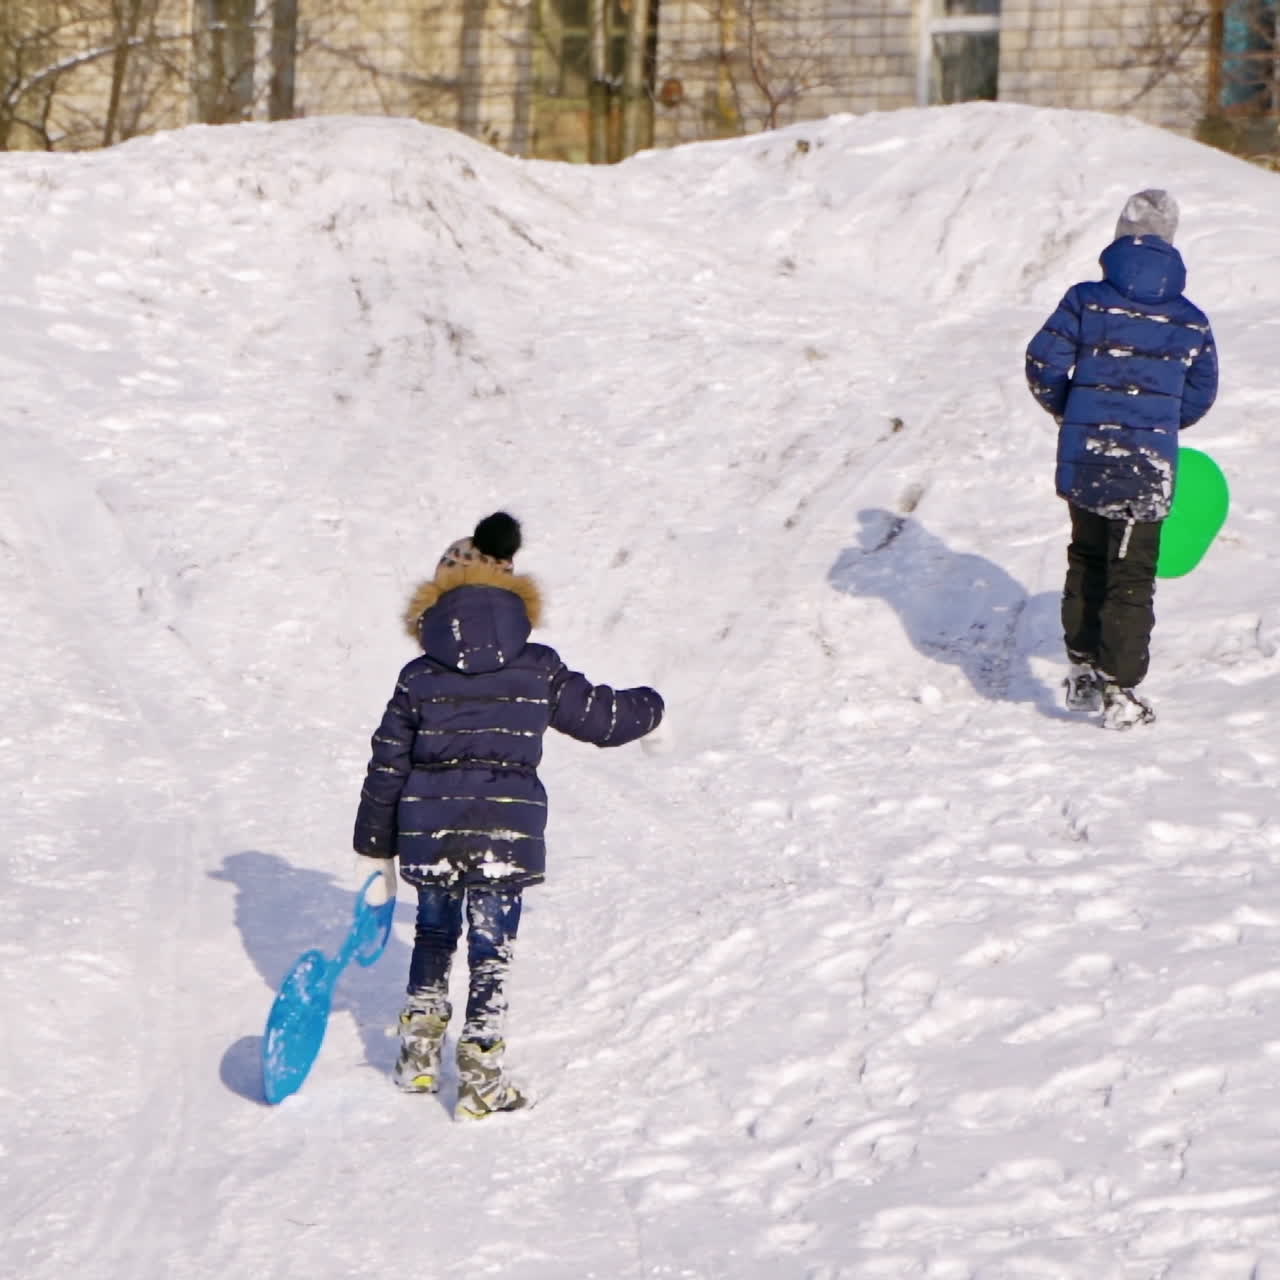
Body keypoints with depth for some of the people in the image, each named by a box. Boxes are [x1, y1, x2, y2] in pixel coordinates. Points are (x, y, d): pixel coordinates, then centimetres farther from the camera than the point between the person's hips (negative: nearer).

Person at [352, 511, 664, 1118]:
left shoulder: (419, 678, 1)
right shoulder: (539, 671, -2)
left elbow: (387, 765, 6)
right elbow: (604, 717, 10)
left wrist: (376, 846, 16)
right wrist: (647, 706, 33)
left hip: (430, 832, 2)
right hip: (506, 835, -2)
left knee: (433, 936, 23)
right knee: (490, 952, 5)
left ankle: (419, 1056, 26)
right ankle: (480, 1079, 3)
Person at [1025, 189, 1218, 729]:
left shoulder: (1085, 301, -5)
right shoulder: (1190, 321, -1)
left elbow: (1042, 365, -6)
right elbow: (1200, 395, 8)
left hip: (1084, 459, 1)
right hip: (1148, 466, -1)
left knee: (1086, 560, 21)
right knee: (1131, 577, 5)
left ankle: (1082, 672, 27)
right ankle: (1120, 691, 2)